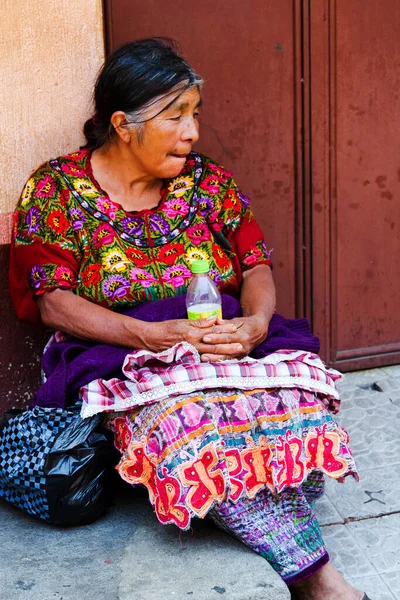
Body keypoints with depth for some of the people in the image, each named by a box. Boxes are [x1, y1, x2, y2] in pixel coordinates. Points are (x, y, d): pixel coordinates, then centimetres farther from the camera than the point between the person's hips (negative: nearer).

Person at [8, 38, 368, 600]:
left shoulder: (208, 181, 10)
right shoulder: (57, 188, 0)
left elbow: (255, 264, 9)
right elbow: (52, 302, -7)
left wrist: (256, 323, -16)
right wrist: (152, 335, -21)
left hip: (227, 344, 4)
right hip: (123, 358, -3)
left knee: (294, 398, -31)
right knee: (187, 421, -37)